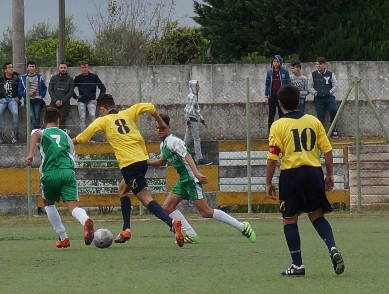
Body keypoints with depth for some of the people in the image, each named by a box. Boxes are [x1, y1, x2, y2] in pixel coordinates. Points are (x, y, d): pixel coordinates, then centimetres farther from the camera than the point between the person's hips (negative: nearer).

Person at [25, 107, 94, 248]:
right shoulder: (65, 135, 26)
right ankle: (85, 221, -44)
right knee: (73, 206, -8)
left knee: (48, 203, 25)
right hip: (68, 172, 1)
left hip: (50, 174, -1)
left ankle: (63, 238, 20)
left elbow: (35, 134, -9)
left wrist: (31, 154, -20)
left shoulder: (41, 133, 17)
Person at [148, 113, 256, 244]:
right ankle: (191, 236, 1)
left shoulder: (173, 141, -12)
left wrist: (196, 174, -35)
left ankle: (242, 227, -9)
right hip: (183, 180, 10)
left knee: (206, 212, -13)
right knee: (167, 207, 4)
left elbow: (187, 156, -24)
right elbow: (163, 161, 37)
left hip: (192, 179, -10)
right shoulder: (163, 145, 17)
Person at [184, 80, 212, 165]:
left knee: (187, 139, 12)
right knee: (197, 139, -6)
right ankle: (199, 159, -4)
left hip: (196, 120, 9)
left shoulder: (195, 96, 17)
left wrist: (203, 121, 23)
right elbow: (187, 110, -19)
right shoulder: (191, 96, -14)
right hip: (192, 120, -9)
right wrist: (188, 121, -21)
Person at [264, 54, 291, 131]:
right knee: (271, 116, 2)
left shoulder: (285, 72, -2)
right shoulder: (269, 72, 5)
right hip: (272, 96, 2)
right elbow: (267, 85, 10)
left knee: (282, 115, 3)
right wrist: (266, 96, 4)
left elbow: (288, 84, 1)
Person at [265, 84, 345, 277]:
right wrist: (330, 175, 17)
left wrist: (268, 183, 3)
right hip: (314, 172, 3)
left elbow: (272, 158, -6)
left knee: (289, 220, 7)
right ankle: (332, 248, -8)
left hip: (291, 174, -3)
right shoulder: (313, 121, 7)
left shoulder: (278, 126, -2)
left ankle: (297, 265, 4)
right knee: (317, 216, 16)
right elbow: (327, 150, 7)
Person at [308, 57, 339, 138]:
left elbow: (335, 85, 9)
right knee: (320, 115, -3)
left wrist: (330, 92, -4)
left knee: (334, 110, -21)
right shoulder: (313, 75, 6)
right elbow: (310, 87, 7)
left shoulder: (330, 74, 7)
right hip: (318, 98, 1)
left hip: (329, 97, -1)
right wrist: (316, 93, -4)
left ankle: (334, 128, -2)